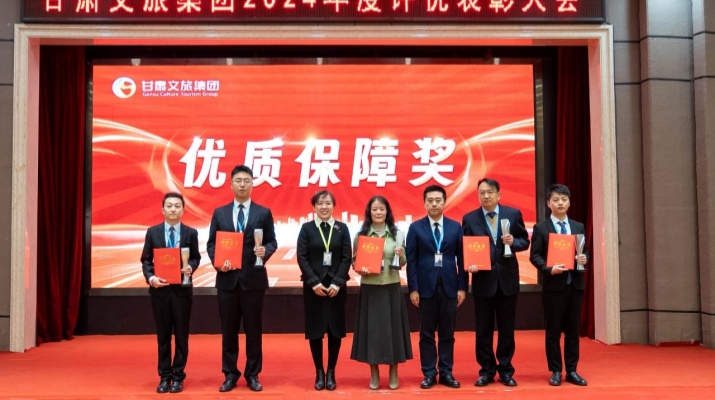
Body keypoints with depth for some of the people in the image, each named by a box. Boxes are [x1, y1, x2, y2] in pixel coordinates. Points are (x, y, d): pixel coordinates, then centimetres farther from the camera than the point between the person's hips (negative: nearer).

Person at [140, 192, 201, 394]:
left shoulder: (191, 233, 1)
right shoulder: (152, 232, 2)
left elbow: (196, 257, 5)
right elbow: (146, 260, 3)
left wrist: (190, 267, -16)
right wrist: (151, 277, -14)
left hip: (182, 289, 0)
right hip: (160, 289, 1)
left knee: (181, 335, 6)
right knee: (163, 335, 9)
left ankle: (178, 376, 17)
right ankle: (164, 376, 20)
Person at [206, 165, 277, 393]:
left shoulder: (264, 213, 4)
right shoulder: (219, 213, 8)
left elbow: (272, 242, 3)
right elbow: (211, 244, 7)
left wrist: (265, 251, -19)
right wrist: (217, 262, -11)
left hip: (253, 279, -1)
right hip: (227, 279, 1)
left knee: (253, 329, 6)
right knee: (228, 329, 8)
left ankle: (252, 375, 18)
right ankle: (230, 374, 20)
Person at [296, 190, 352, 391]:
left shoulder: (342, 228, 5)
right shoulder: (307, 228, 3)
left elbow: (347, 258, 0)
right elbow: (302, 257, -4)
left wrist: (337, 283, -10)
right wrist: (314, 282, -13)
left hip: (336, 286, 1)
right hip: (313, 286, -1)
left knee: (335, 329, 4)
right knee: (315, 329, 3)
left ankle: (331, 372, 15)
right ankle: (319, 372, 14)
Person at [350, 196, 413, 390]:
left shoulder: (396, 234, 3)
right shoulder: (361, 235, 1)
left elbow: (403, 263, 6)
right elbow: (354, 262, 4)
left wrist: (401, 255, -15)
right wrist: (361, 270, -17)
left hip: (391, 288, 1)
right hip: (369, 288, 0)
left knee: (392, 327, 5)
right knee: (371, 328, 4)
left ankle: (394, 374, 19)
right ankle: (374, 374, 18)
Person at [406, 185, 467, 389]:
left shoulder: (455, 227, 6)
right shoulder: (415, 228, 2)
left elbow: (461, 259, 5)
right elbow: (411, 261, -1)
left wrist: (462, 287, 0)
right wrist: (413, 288, -7)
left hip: (449, 286, 1)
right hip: (426, 286, -1)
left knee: (447, 333, 8)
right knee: (426, 333, 5)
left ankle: (446, 373, 17)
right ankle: (429, 373, 14)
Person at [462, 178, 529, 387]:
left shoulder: (513, 214, 1)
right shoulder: (470, 218, 0)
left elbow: (525, 241, 5)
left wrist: (513, 241, -16)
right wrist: (469, 264, -18)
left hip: (507, 279, 0)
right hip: (483, 280, 0)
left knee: (507, 328, 9)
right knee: (483, 329, 7)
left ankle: (506, 370, 22)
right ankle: (486, 371, 20)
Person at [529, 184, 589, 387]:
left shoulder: (579, 227, 12)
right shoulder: (541, 228, -1)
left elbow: (584, 252, 13)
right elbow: (534, 256, -6)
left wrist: (584, 258, -10)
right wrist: (549, 269, -21)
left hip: (575, 284, 4)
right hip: (553, 285, -3)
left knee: (572, 330, 9)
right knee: (553, 331, 4)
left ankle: (572, 371, 18)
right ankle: (556, 371, 13)